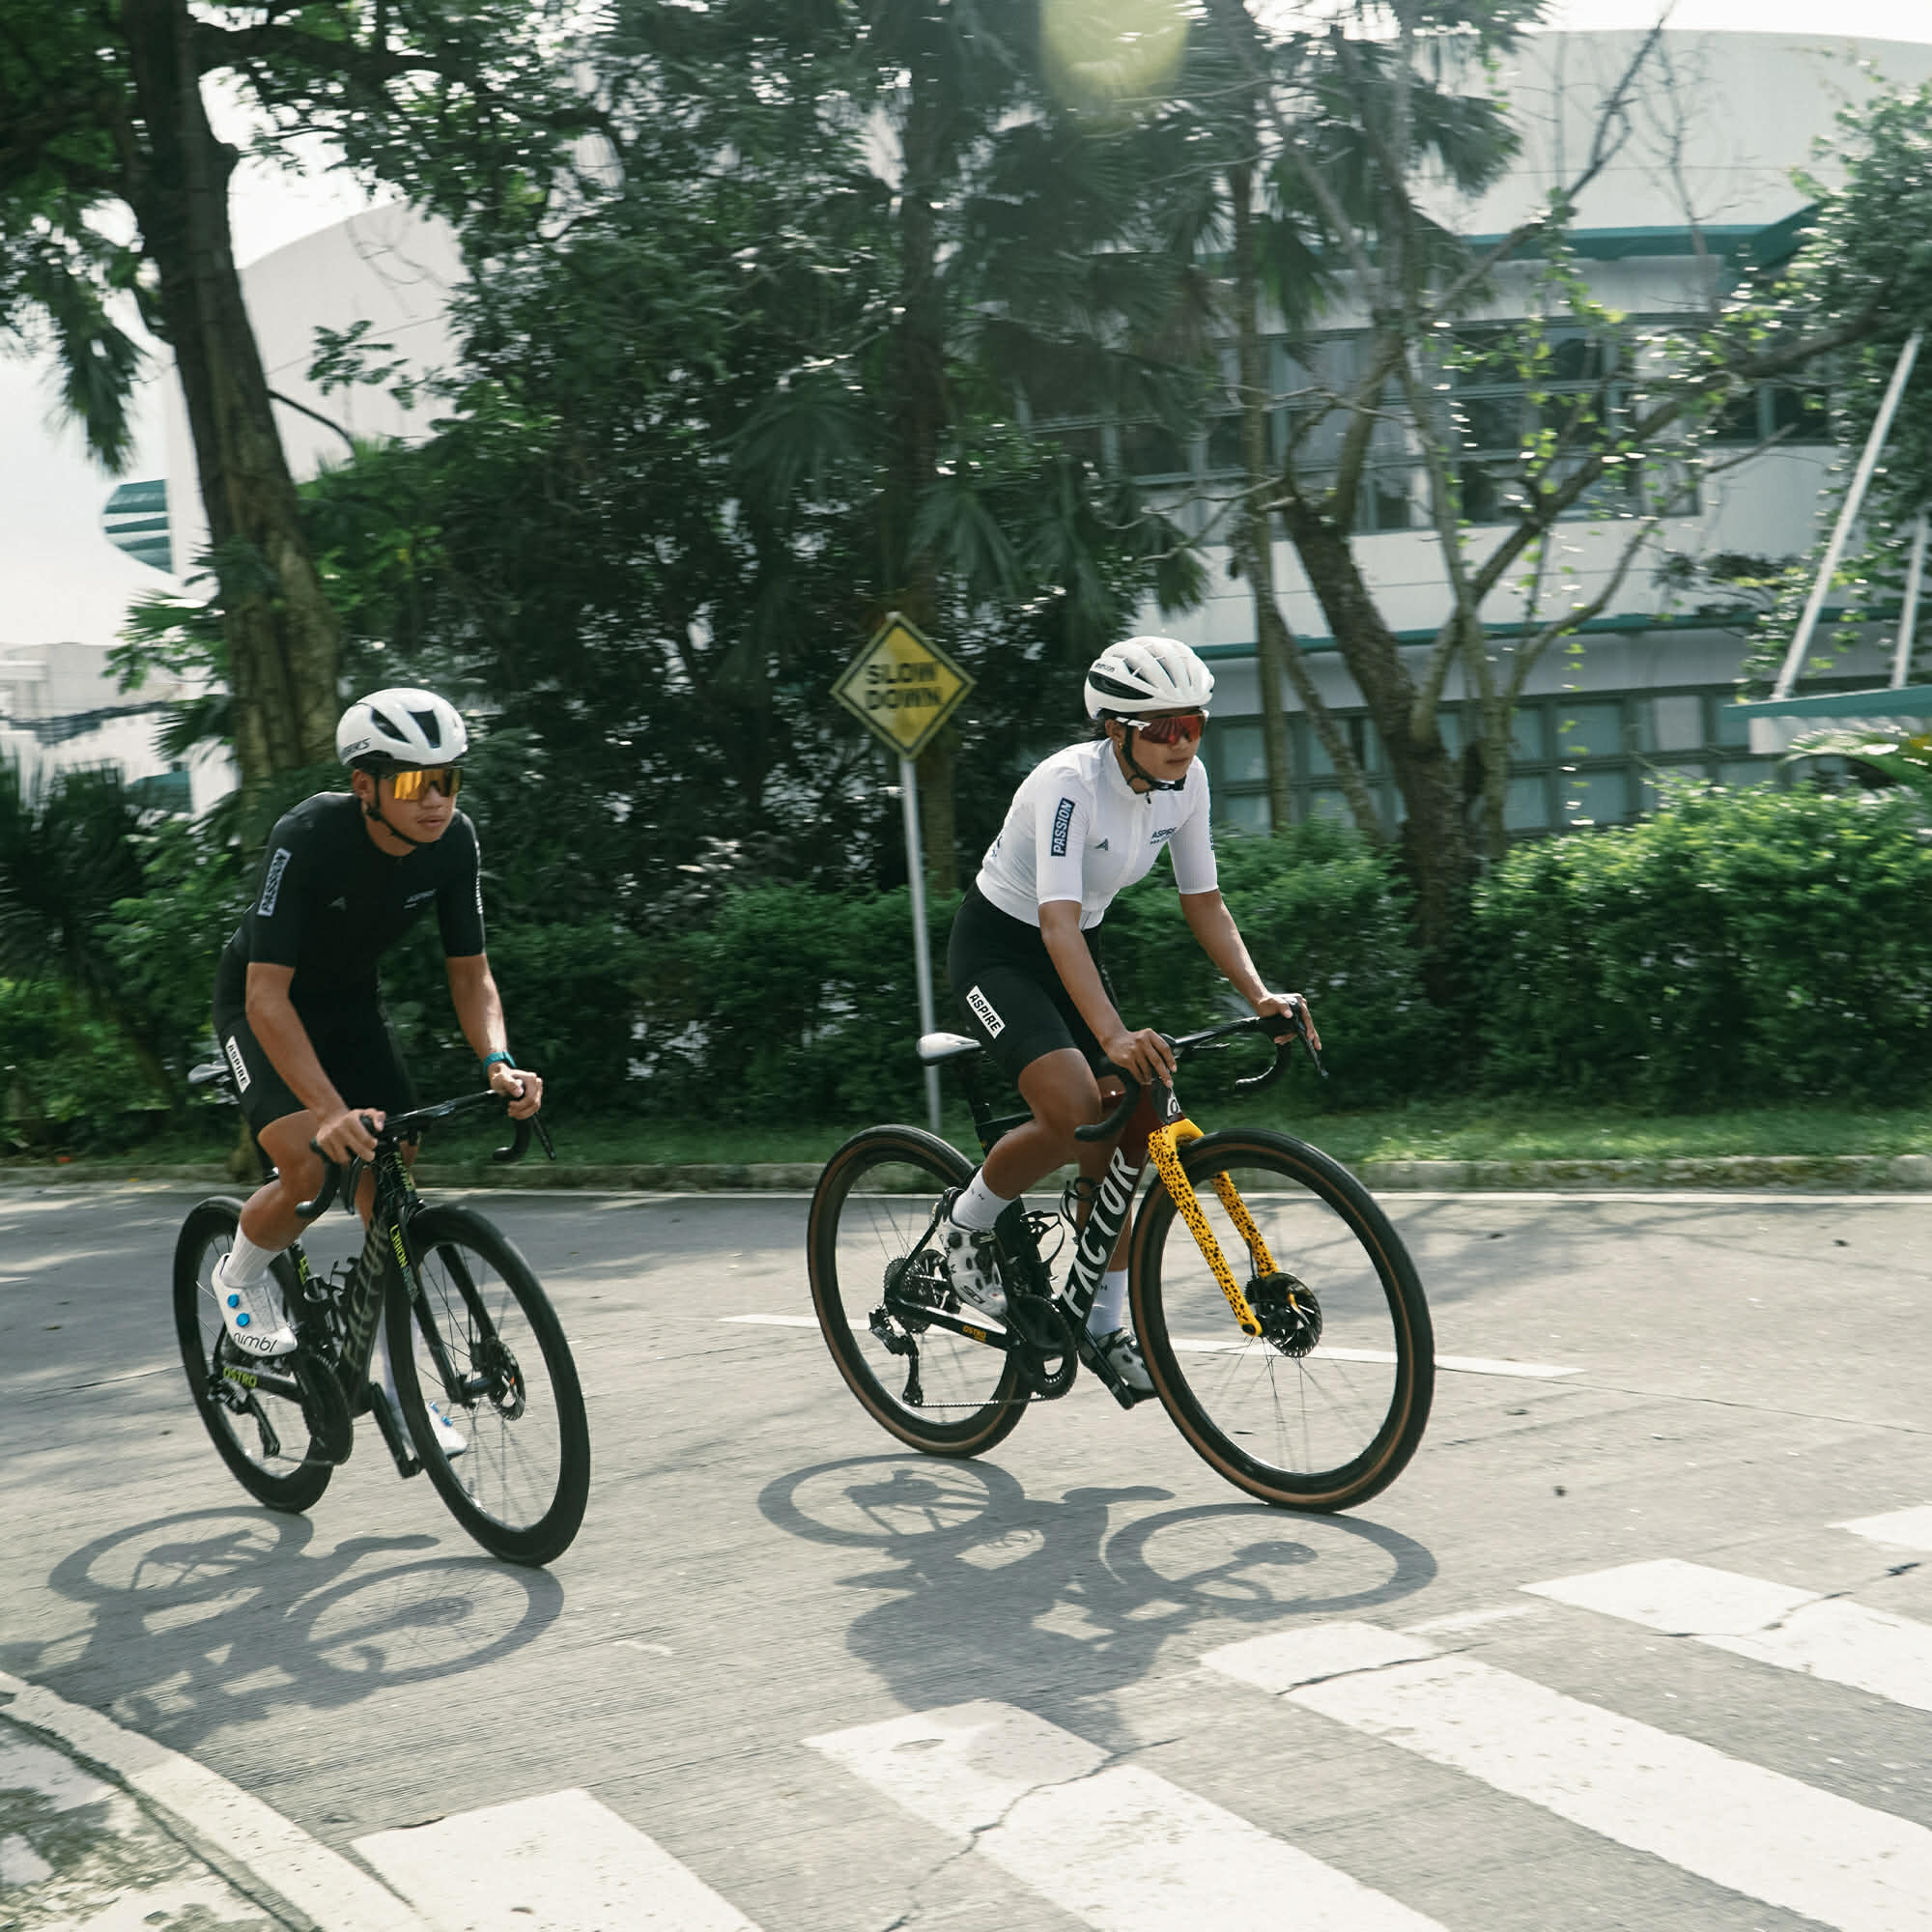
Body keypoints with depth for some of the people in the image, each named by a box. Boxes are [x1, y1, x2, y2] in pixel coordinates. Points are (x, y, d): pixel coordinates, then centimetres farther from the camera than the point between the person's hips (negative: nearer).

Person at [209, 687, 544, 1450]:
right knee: (309, 1167, -25)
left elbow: (470, 972, -11)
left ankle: (394, 1381, 13)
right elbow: (269, 998, -37)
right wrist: (331, 1110, -48)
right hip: (262, 1005, -5)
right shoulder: (307, 837, -35)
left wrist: (497, 1063, -31)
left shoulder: (453, 841, -20)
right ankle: (242, 1274, 8)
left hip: (351, 1001, 5)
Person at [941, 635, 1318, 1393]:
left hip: (1072, 950, 7)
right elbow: (1058, 923, -39)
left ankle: (1106, 1322, 11)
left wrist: (1260, 994, -15)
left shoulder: (1186, 780, -9)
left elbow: (1202, 901, 0)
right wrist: (1114, 1036, -52)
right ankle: (968, 1220, -1)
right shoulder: (1070, 782, -30)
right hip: (997, 947, -7)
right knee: (1074, 1112, -27)